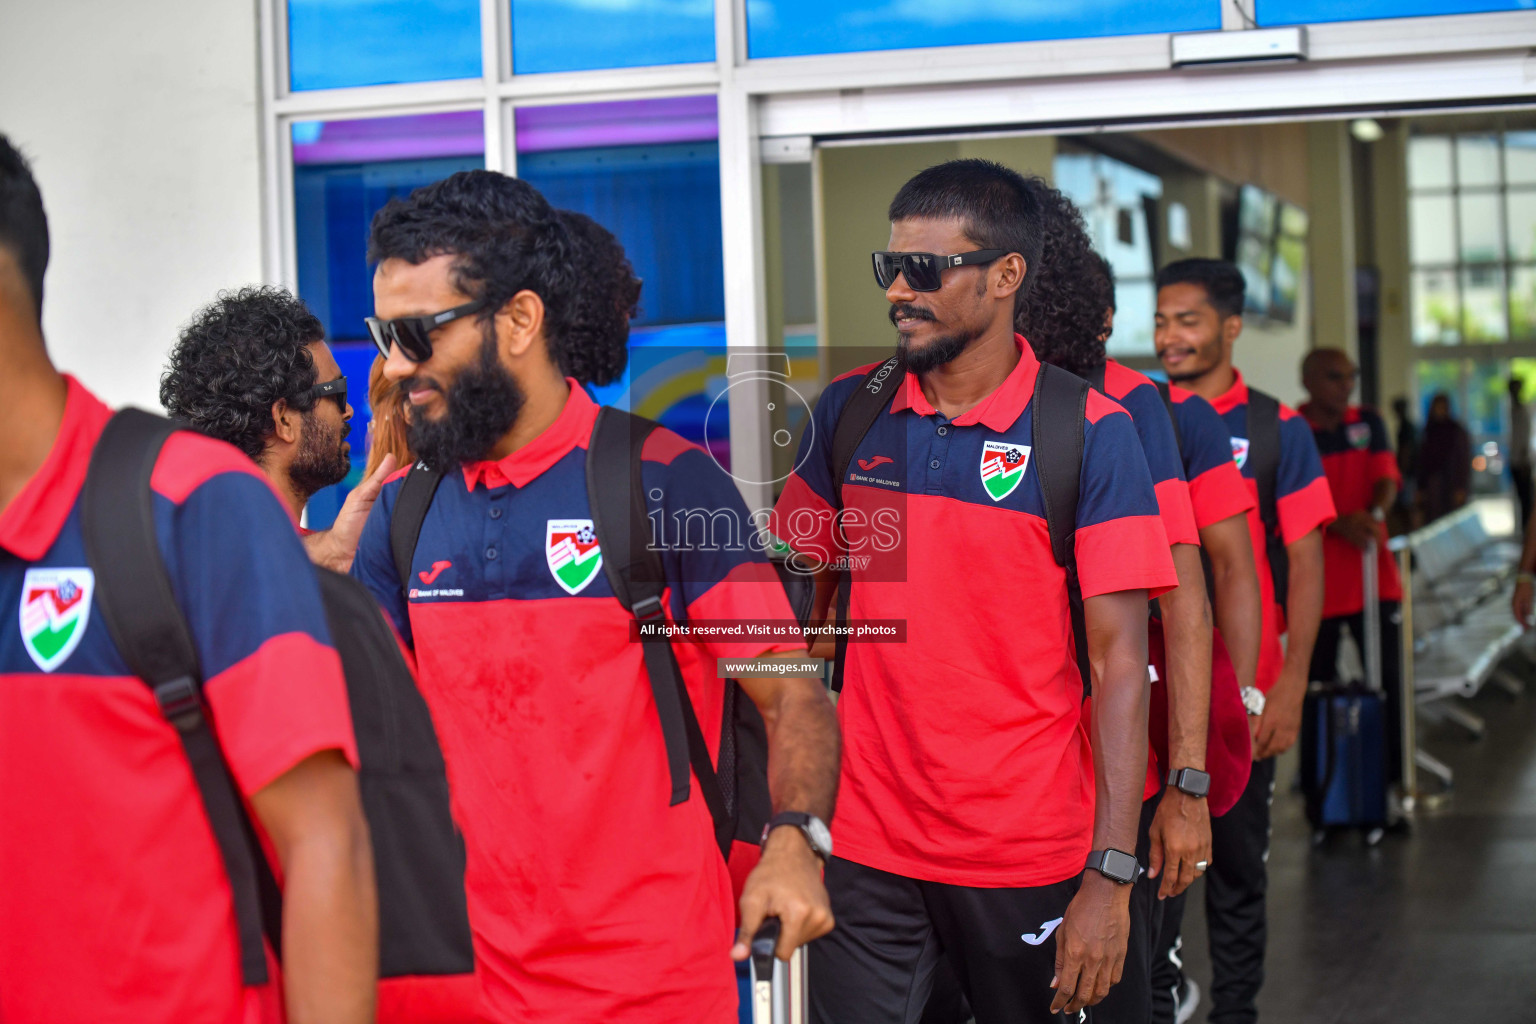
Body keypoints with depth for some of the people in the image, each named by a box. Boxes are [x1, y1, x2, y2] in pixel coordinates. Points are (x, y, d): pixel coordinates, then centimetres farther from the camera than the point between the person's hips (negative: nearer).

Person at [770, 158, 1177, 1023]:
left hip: (1029, 855, -2)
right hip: (865, 845, 2)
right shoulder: (848, 411, 2)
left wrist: (1112, 876, -16)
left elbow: (1119, 657, -11)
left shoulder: (1090, 433, -9)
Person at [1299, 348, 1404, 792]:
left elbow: (1387, 479, -1)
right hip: (1317, 583, -2)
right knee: (1317, 681, 6)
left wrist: (1373, 513, -24)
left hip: (1373, 574, 2)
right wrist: (1339, 523, -29)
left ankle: (1394, 773, 11)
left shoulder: (1369, 422, 8)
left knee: (1388, 677, 1)